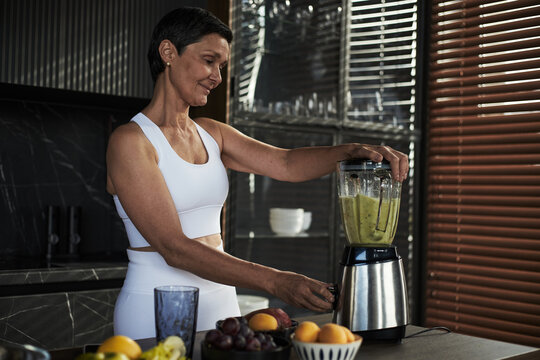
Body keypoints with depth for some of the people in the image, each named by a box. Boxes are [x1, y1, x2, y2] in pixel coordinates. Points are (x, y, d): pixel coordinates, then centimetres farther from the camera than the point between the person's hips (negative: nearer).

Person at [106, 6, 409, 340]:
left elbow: (285, 163, -5)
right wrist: (274, 281, -29)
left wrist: (354, 150, -23)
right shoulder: (130, 141, -13)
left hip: (221, 301, 6)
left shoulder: (210, 133, 8)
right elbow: (174, 248, -22)